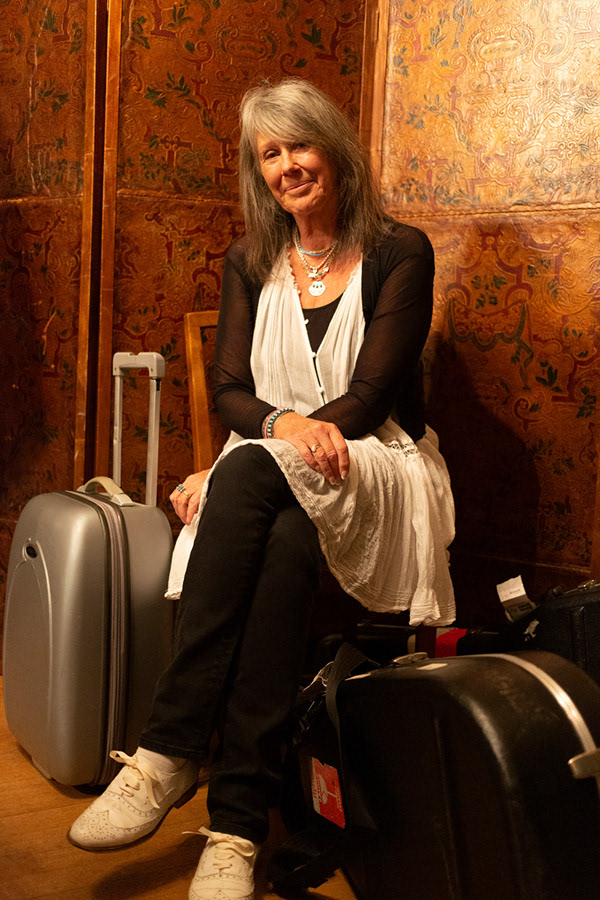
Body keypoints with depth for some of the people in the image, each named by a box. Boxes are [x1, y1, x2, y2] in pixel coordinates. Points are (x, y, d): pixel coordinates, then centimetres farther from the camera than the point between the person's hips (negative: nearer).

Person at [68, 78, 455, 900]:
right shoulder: (250, 265, 14)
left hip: (379, 471, -2)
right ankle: (240, 825, -39)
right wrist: (286, 421, -19)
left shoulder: (399, 254, 1)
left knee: (251, 475, -37)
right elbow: (229, 391, 7)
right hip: (273, 481, 3)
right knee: (283, 546, -36)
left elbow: (373, 395, -9)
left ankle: (171, 750, -37)